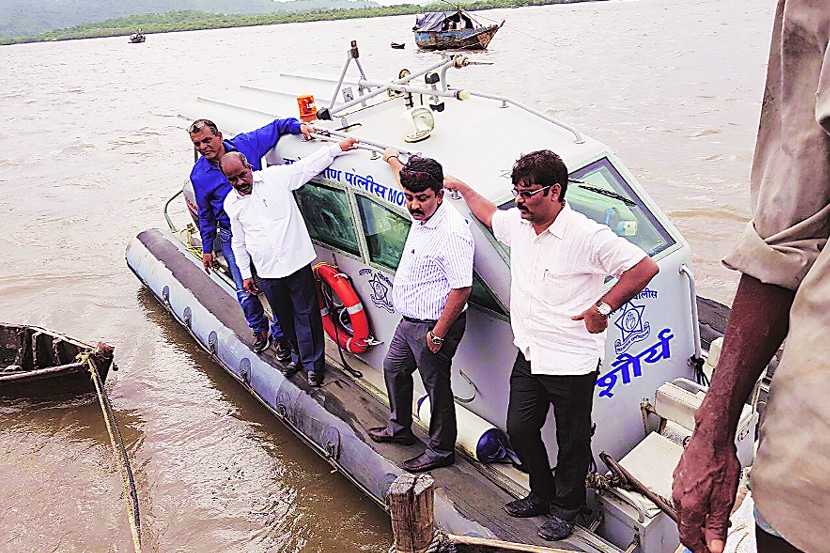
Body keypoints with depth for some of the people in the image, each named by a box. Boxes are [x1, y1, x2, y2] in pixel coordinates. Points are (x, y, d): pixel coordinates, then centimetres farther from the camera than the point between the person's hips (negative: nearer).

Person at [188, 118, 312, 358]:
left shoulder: (245, 144, -7)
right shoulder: (199, 175, -2)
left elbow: (274, 127, 6)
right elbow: (205, 214, 10)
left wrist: (297, 126, -13)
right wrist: (207, 248, 14)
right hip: (232, 235, 1)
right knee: (245, 291, 1)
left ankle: (281, 334, 18)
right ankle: (259, 329, 29)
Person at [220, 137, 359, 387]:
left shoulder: (275, 176, -2)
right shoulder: (231, 204, 8)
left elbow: (309, 165, -3)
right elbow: (239, 241, 16)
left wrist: (338, 147, -11)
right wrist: (245, 274, 16)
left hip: (297, 263, -3)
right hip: (267, 272, 4)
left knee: (306, 314, 1)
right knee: (285, 317, 15)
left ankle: (314, 363, 14)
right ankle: (301, 355, 34)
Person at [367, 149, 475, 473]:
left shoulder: (451, 233, -28)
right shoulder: (422, 215, 2)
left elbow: (462, 288, -28)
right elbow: (406, 180, 27)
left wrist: (438, 333, -23)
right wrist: (393, 159, 42)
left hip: (433, 326, -10)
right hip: (410, 321, 10)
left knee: (437, 387, 5)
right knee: (394, 368, 25)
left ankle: (441, 452, 24)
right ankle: (400, 429, 45)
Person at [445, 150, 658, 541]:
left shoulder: (587, 236, -19)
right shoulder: (517, 224, 3)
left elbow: (645, 267, -17)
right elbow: (489, 215, 27)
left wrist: (603, 307, -17)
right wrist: (461, 188, 33)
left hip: (572, 365, -7)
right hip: (528, 358, 7)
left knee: (572, 442, 11)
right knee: (519, 428, 16)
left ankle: (565, 509, 34)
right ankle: (542, 494, 39)